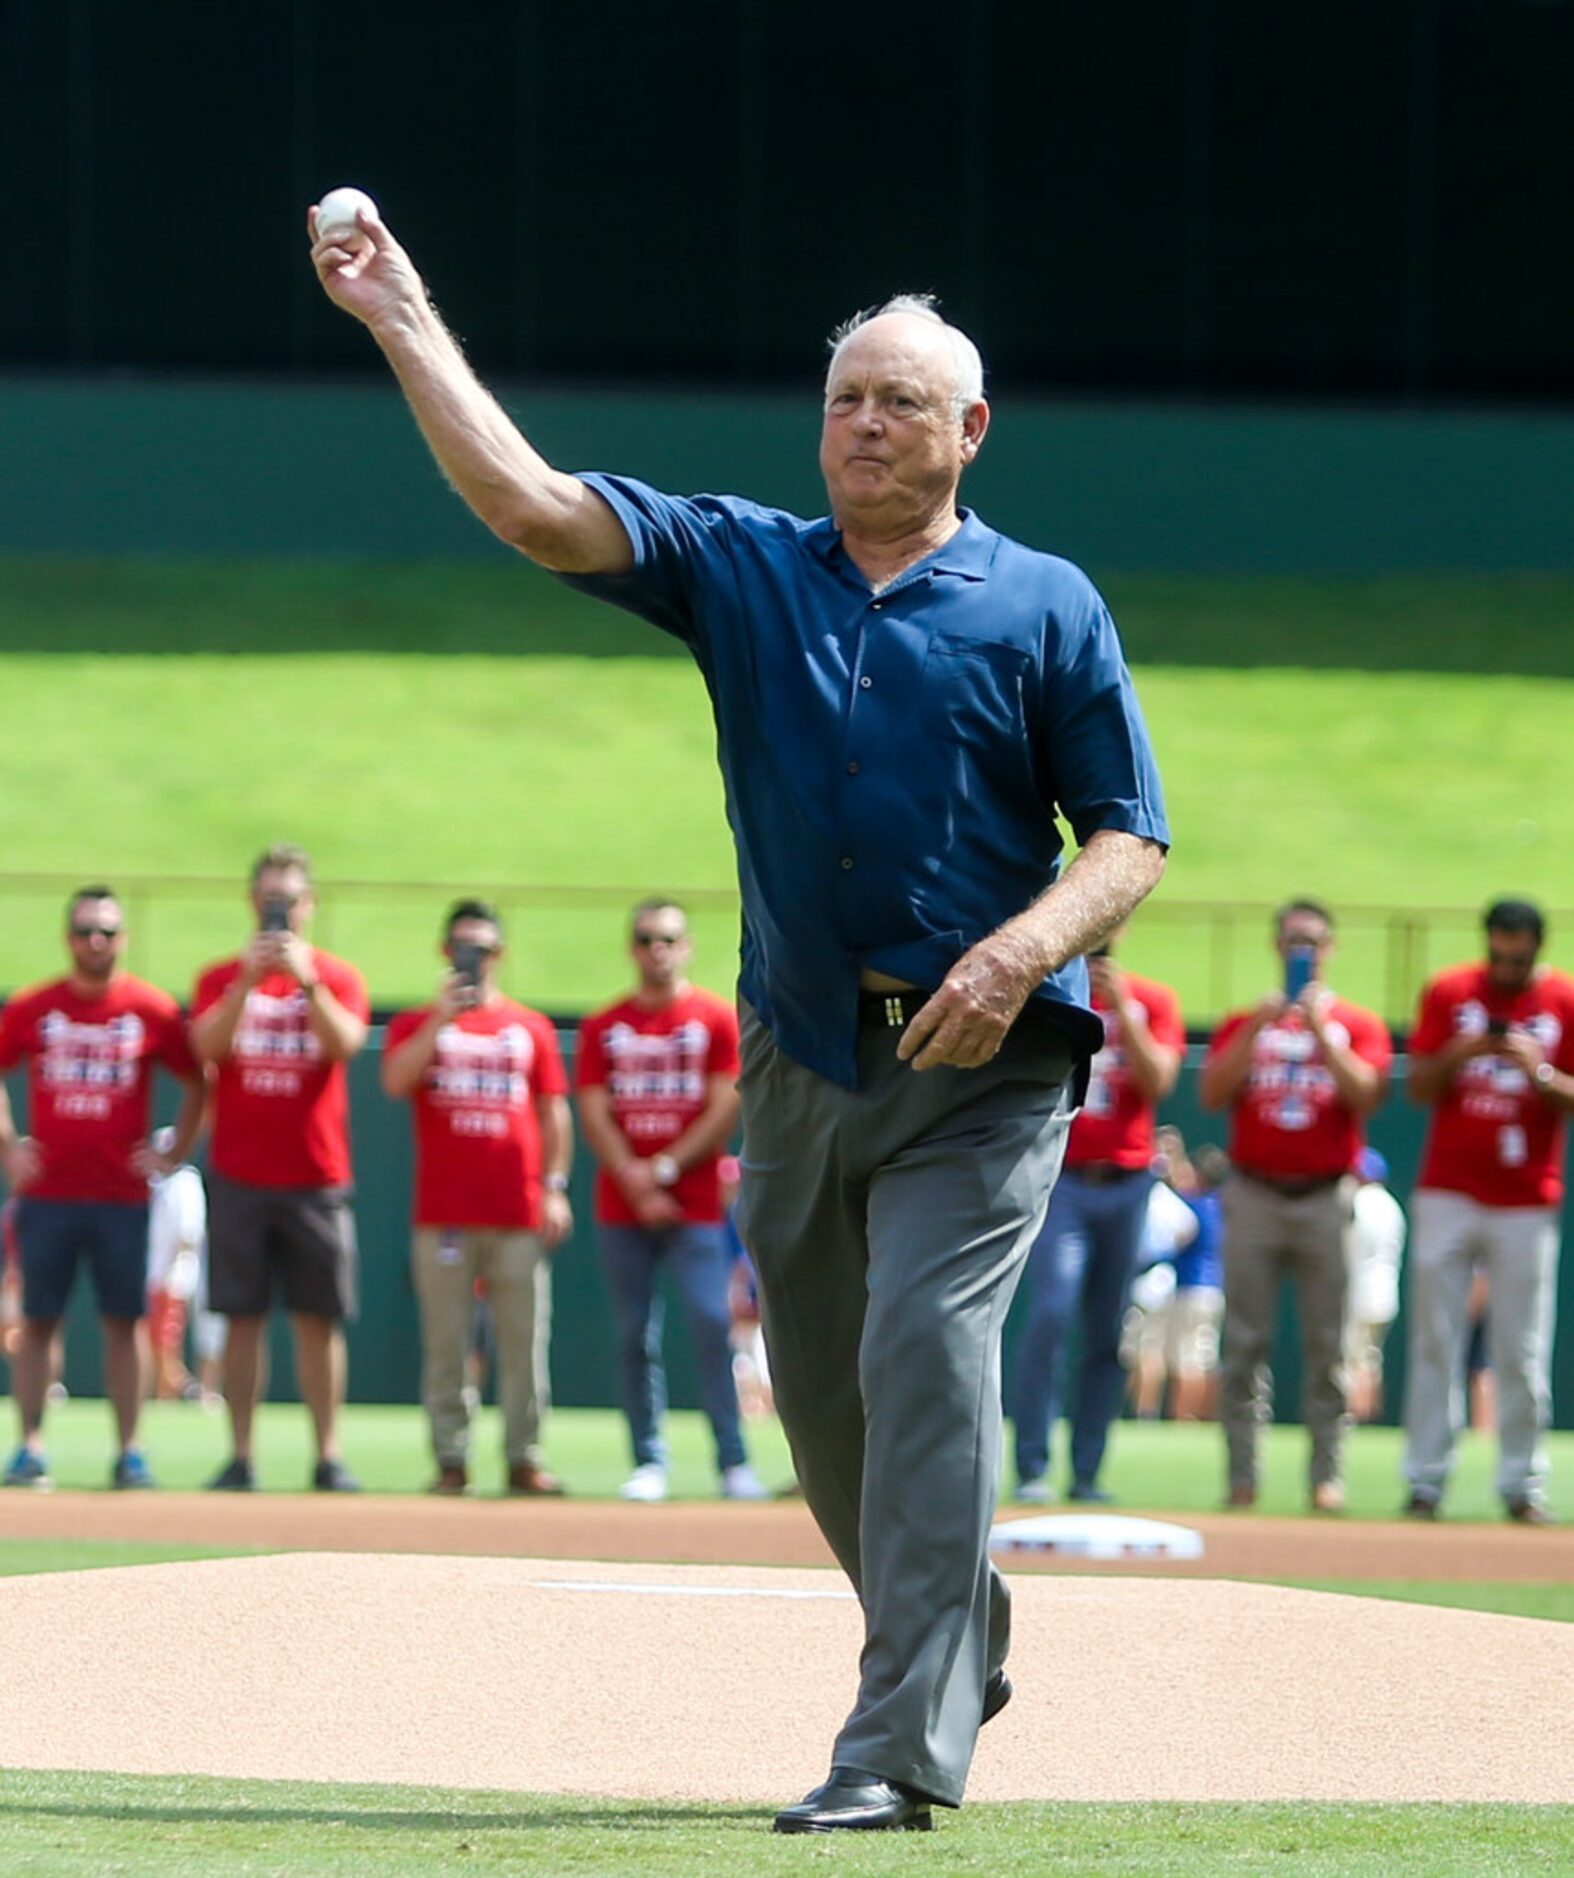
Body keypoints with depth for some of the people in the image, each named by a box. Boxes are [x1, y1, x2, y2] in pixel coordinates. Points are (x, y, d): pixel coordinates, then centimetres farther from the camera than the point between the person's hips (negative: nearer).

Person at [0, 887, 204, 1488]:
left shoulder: (153, 1010, 0)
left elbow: (196, 1082, 8)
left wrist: (173, 1155, 2)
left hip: (122, 1196, -1)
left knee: (123, 1322, 1)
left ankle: (129, 1452, 4)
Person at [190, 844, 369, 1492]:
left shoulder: (337, 977, 5)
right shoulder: (222, 978, 7)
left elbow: (344, 1042, -13)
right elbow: (207, 1046, -10)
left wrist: (304, 977, -22)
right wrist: (251, 979, -19)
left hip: (315, 1177, 0)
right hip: (238, 1179, 0)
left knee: (318, 1319, 0)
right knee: (242, 1317, 1)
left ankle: (328, 1457, 3)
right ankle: (240, 1457, 3)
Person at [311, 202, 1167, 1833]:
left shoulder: (1044, 607, 2)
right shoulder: (741, 566, 8)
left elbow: (1128, 837, 0)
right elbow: (530, 505, -3)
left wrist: (1017, 954, -19)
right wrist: (399, 319, -11)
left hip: (981, 1060, -4)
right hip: (802, 1051, 4)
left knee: (926, 1352, -18)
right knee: (821, 1395, 9)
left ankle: (901, 1751, -20)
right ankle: (959, 1651, 33)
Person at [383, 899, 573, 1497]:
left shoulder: (530, 1027, 13)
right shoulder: (417, 1024, 10)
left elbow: (554, 1112, 12)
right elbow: (396, 1082, -9)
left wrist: (555, 1188, 3)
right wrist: (442, 1016, -13)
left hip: (520, 1215, 1)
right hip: (444, 1215, -1)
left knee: (525, 1341, -1)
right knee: (444, 1342, -2)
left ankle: (524, 1459, 3)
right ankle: (451, 1460, 1)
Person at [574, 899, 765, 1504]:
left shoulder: (717, 1019, 4)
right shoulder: (604, 1027, 11)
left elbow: (725, 1110, -2)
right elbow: (594, 1114, 4)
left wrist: (665, 1169, -9)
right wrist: (634, 1181, -9)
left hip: (695, 1208, -3)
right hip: (621, 1209, 3)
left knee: (713, 1328, -12)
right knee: (634, 1337, 1)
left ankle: (734, 1463, -11)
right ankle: (648, 1463, 4)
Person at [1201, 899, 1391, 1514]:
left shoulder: (1359, 1024, 9)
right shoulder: (1243, 1023, 13)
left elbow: (1365, 1093, -7)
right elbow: (1212, 1094, -1)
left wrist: (1319, 1027, -11)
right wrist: (1259, 1025, -7)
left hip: (1326, 1197, -1)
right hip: (1253, 1195, 1)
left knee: (1326, 1343, -2)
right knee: (1244, 1341, -3)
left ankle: (1328, 1477, -1)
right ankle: (1241, 1478, -1)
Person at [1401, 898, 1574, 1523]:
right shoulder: (1449, 993, 4)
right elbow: (1419, 1088, 4)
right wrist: (1459, 1054, -15)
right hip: (1447, 1194, 1)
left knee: (1522, 1352, -2)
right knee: (1434, 1342, -1)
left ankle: (1523, 1485, 4)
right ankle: (1425, 1481, 2)